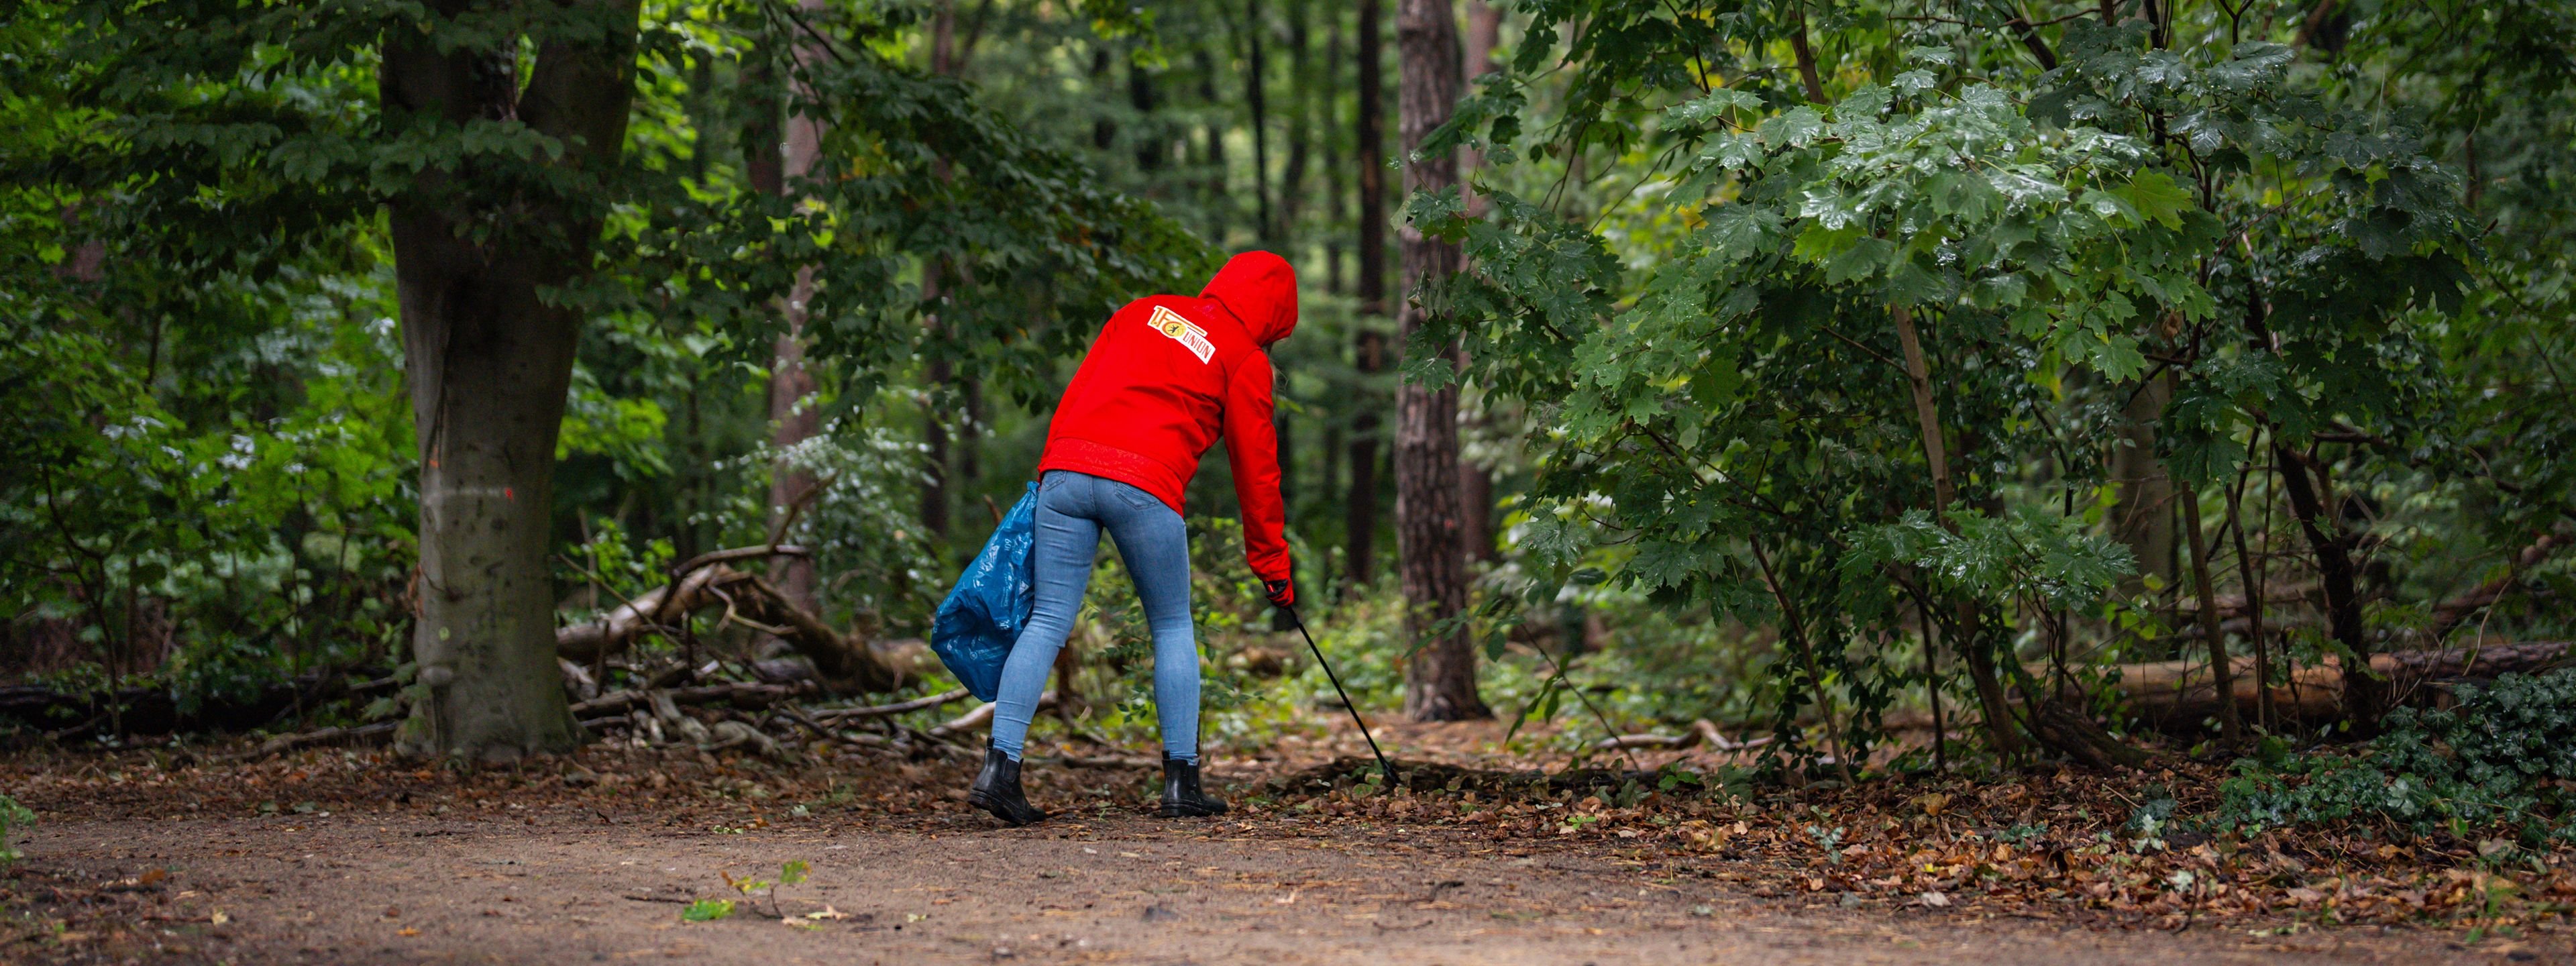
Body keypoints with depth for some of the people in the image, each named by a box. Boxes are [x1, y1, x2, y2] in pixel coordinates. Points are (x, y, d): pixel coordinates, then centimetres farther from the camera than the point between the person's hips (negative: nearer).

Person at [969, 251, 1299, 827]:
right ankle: (1181, 783, 9)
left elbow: (1077, 391, 19)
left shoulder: (1144, 311, 23)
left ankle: (999, 767, -5)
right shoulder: (1245, 359, 10)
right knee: (1173, 628, 12)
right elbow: (1256, 467, 13)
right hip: (1145, 486, -4)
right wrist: (1272, 564, 21)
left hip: (1065, 468, 4)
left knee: (1047, 622, 5)